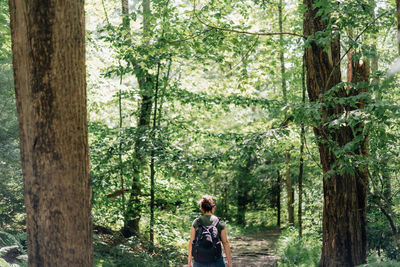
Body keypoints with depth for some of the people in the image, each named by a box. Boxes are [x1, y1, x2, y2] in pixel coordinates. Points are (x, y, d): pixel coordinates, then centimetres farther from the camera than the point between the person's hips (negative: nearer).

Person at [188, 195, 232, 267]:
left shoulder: (196, 222, 0)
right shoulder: (220, 223, -3)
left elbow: (191, 242, 0)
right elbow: (225, 242, -3)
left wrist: (189, 261, 7)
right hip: (216, 261, -2)